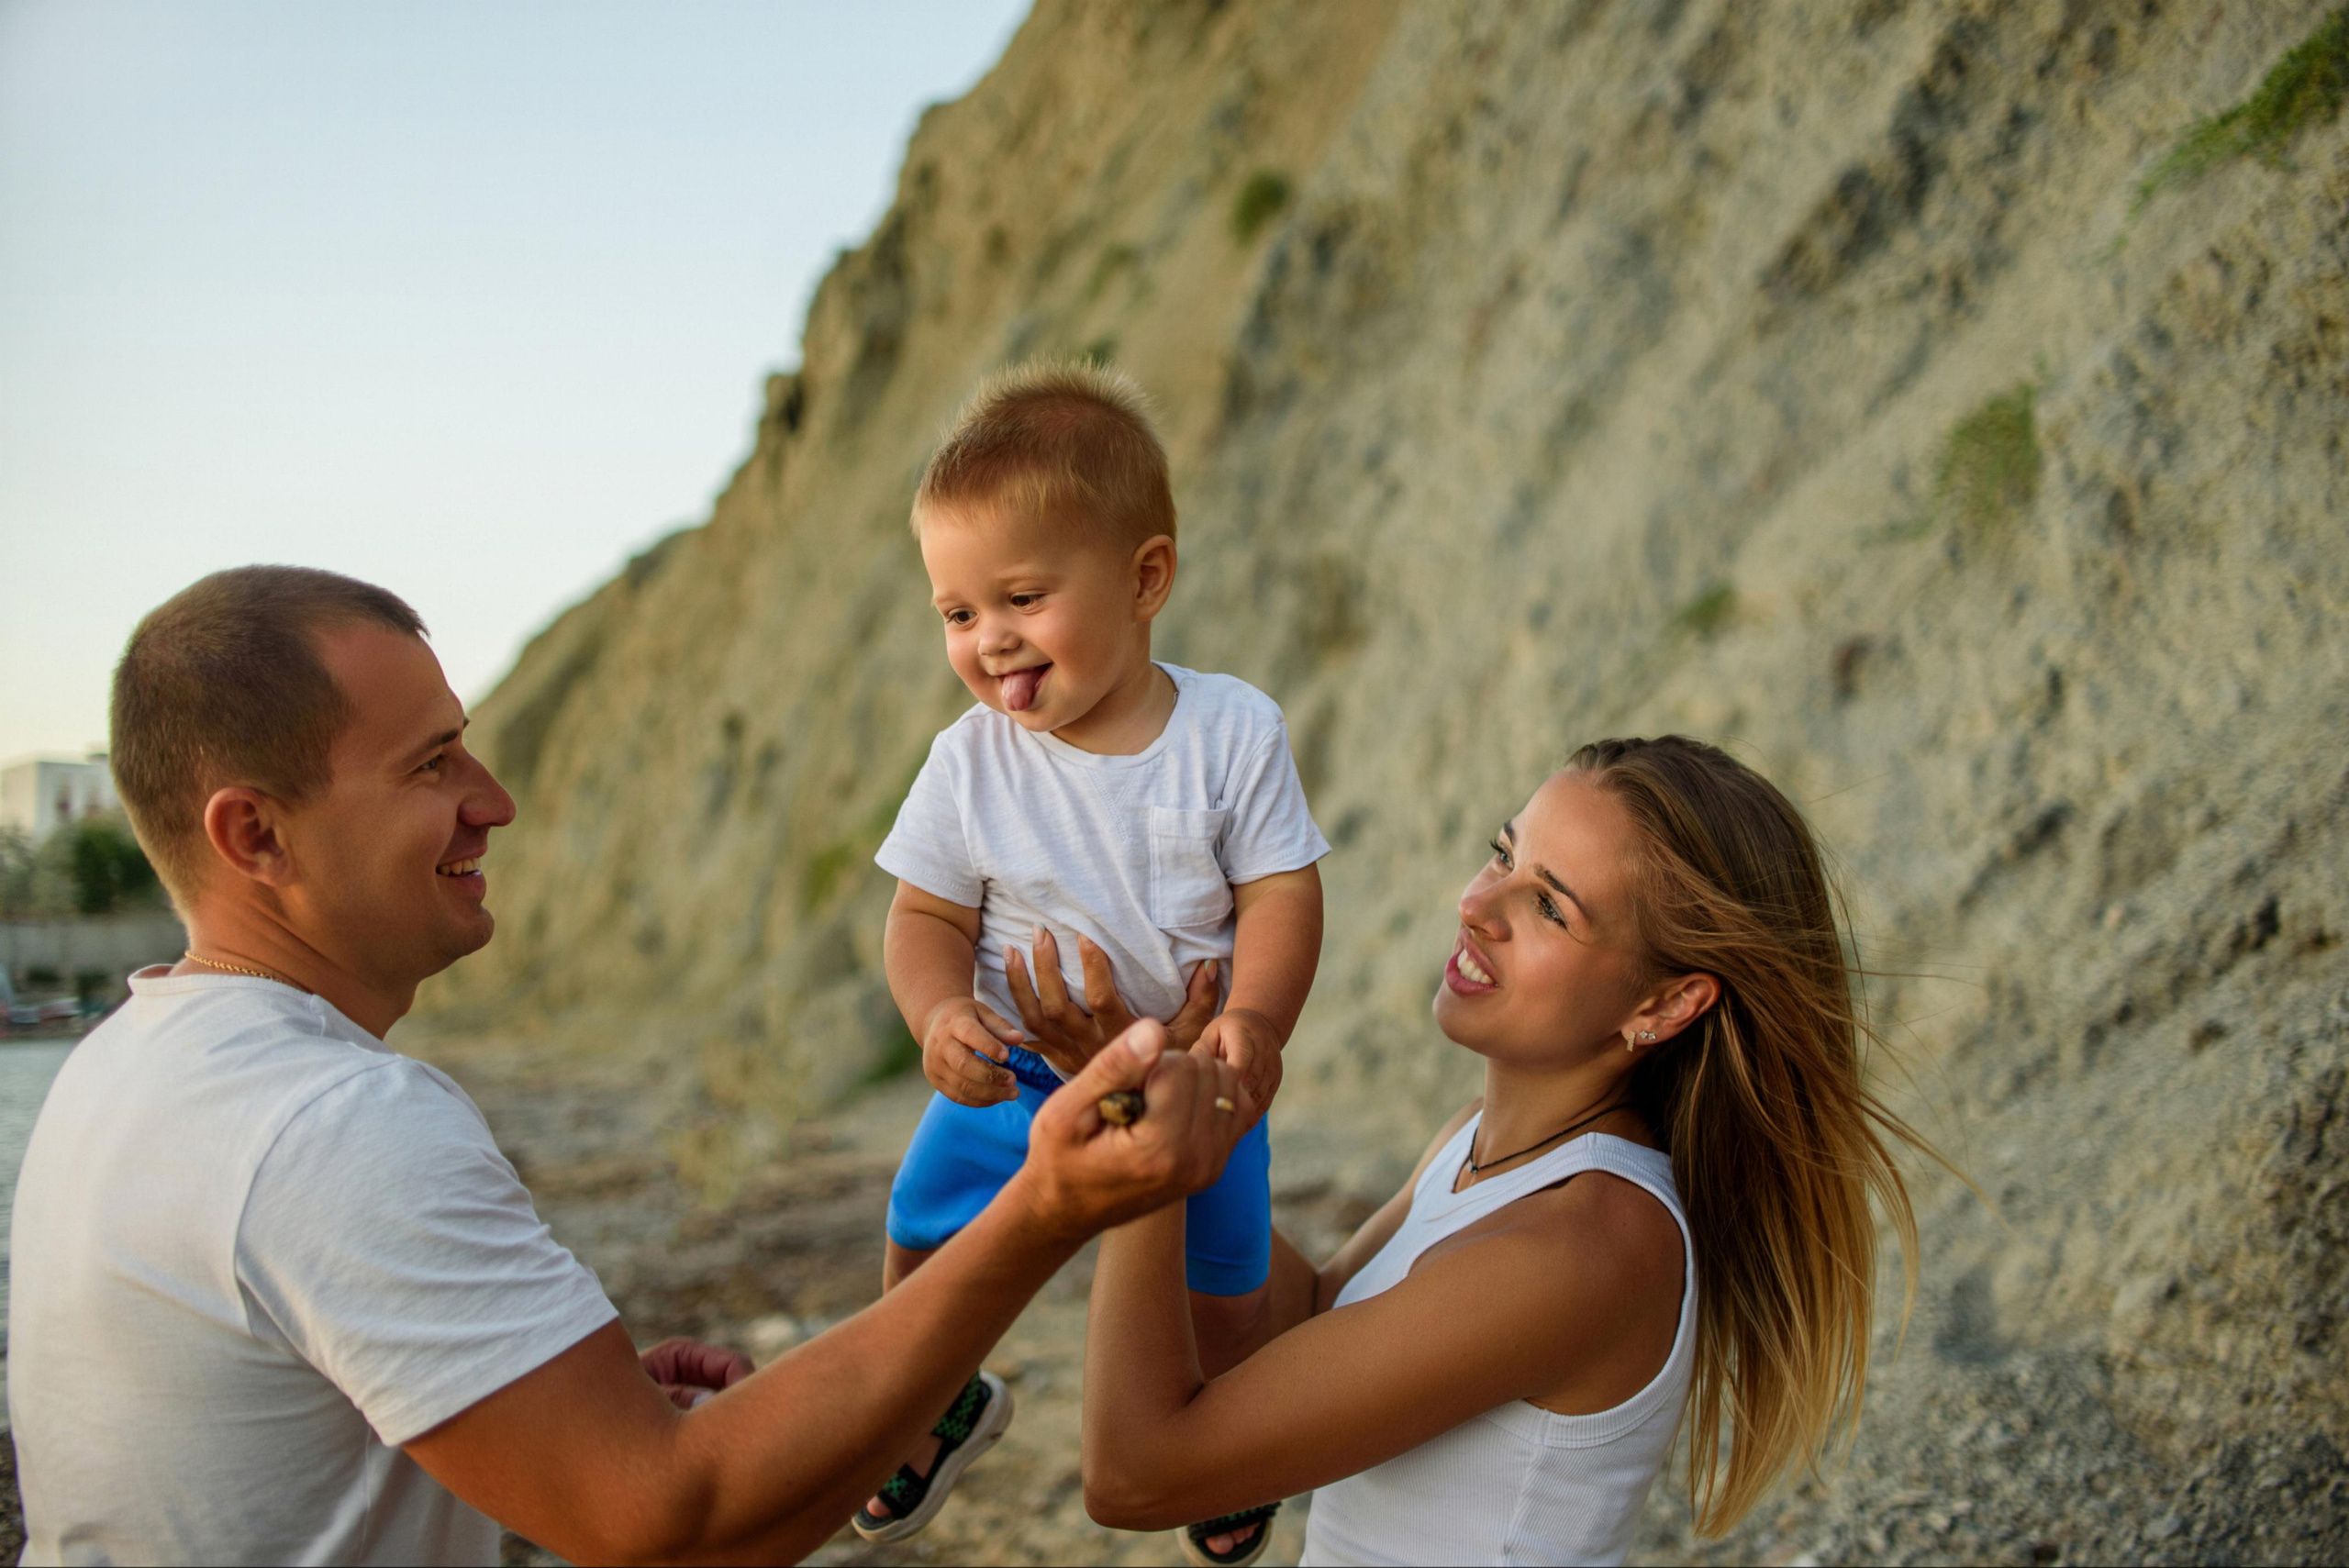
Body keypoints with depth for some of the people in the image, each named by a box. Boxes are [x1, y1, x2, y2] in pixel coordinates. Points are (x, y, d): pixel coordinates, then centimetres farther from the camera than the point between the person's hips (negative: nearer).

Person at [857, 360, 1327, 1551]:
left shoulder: (1233, 729, -17)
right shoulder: (969, 763, -13)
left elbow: (1281, 893, -15)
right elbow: (928, 918, -7)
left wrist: (1254, 1020, -31)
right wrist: (940, 1015, -27)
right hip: (1016, 1072, 1)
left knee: (1225, 1291, 11)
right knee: (923, 1243, 4)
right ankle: (940, 1412, 38)